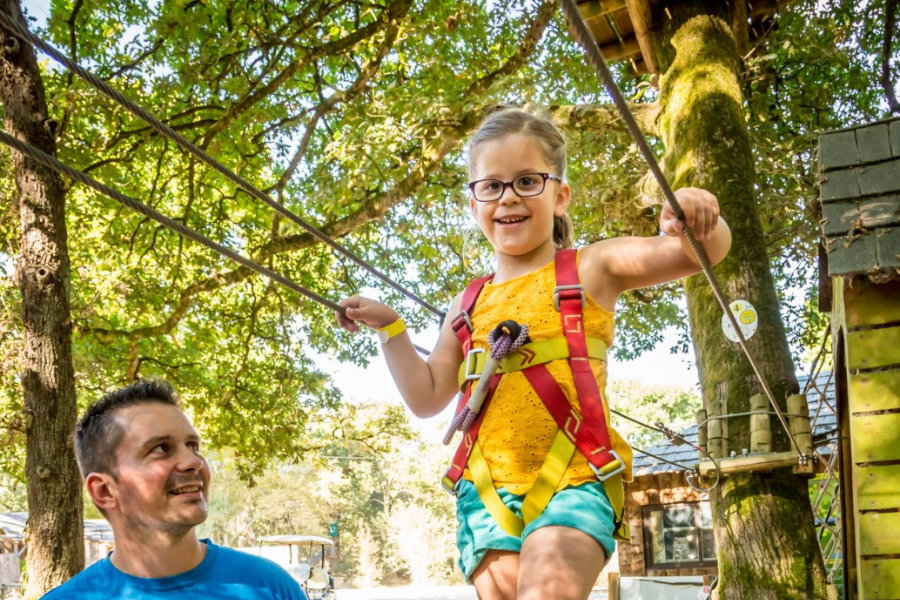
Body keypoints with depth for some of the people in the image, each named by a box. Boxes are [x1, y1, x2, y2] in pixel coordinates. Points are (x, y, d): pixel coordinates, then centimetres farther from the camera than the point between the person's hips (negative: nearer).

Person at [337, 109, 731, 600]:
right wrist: (389, 328, 14)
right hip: (486, 490, 4)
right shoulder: (470, 302, 16)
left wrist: (694, 222, -26)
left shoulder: (592, 268, 5)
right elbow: (427, 397, 20)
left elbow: (705, 250, -4)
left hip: (573, 481, -4)